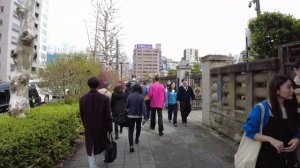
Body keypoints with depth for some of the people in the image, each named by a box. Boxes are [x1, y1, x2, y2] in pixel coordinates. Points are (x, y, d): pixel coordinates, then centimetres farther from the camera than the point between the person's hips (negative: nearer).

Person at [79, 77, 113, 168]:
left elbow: (82, 116, 2)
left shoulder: (82, 99, -8)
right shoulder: (104, 98, -17)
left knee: (90, 150, 13)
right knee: (104, 144, 27)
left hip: (89, 129, 1)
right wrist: (110, 130, -4)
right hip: (101, 128, 0)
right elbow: (108, 116, -13)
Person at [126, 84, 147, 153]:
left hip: (131, 115, -1)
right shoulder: (141, 96, -10)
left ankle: (131, 146, -8)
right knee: (138, 128, 25)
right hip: (139, 115, 1)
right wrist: (145, 116, -13)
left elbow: (127, 106, -3)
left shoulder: (130, 96, -9)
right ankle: (137, 139, 44)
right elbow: (143, 107, -14)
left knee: (131, 130, 2)